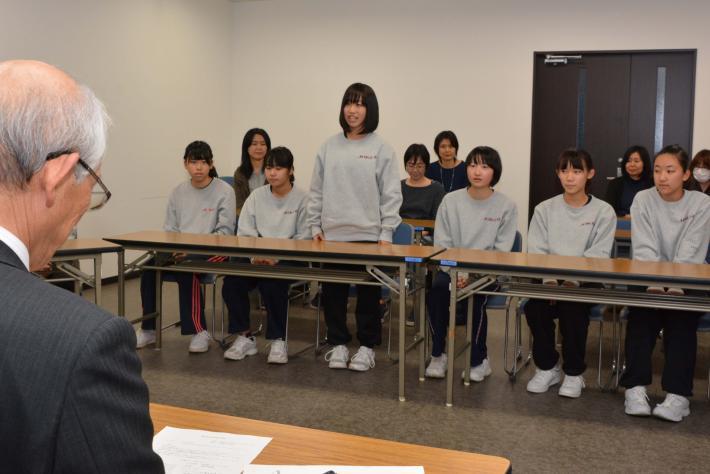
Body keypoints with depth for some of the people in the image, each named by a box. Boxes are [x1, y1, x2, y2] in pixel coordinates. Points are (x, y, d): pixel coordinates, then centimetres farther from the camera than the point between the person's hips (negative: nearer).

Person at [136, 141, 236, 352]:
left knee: (187, 268, -34)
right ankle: (149, 329, -6)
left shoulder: (225, 191, -4)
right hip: (180, 250, 5)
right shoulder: (178, 192, 12)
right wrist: (174, 249, -10)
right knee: (150, 266, -21)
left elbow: (225, 231, -10)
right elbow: (169, 229, 13)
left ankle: (199, 332, -23)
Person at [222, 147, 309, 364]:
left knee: (272, 284, -33)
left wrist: (277, 257, -21)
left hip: (288, 261, -4)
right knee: (232, 281, -22)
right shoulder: (256, 196, 10)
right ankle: (244, 337, -6)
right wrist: (254, 256, -13)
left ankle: (278, 341, -14)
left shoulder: (301, 199, -1)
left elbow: (302, 239, -8)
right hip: (257, 258, 4)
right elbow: (244, 232, 6)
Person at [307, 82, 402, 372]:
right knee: (332, 291, 8)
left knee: (368, 293, 7)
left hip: (368, 235, -3)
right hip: (333, 234, 3)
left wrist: (386, 233, -8)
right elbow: (316, 190, 10)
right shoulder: (329, 146, 7)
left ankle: (367, 346, 20)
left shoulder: (381, 148, -1)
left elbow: (391, 194, -3)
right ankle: (338, 343, 23)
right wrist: (315, 226, 5)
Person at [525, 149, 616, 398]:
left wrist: (572, 282, -23)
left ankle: (574, 373, -8)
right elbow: (536, 251, 1)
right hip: (549, 279, 2)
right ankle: (547, 367, -2)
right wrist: (549, 280, -18)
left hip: (584, 282, -2)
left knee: (572, 308, -31)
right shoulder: (544, 209, 9)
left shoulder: (603, 212, 2)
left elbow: (598, 256, -8)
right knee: (534, 307, -27)